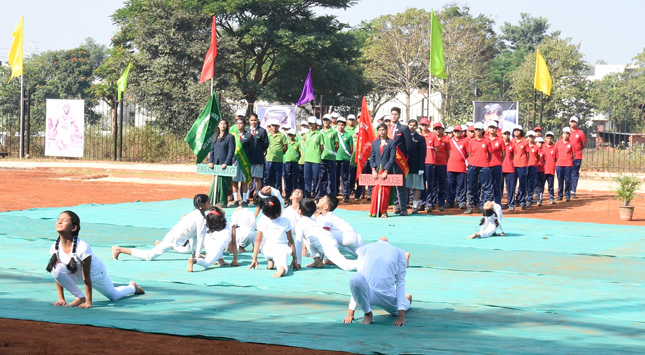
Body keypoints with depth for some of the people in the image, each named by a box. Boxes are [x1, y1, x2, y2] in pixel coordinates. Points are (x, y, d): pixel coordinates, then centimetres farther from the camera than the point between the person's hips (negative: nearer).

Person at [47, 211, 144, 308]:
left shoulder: (82, 247, -38)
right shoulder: (55, 247, -22)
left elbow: (86, 277, -31)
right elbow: (57, 274, -12)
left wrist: (88, 302, -26)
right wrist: (61, 299, -13)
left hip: (95, 274, -4)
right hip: (77, 275, 4)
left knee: (114, 296, 17)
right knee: (57, 268, -28)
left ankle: (132, 286, 51)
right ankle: (79, 298, -12)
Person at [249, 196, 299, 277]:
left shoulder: (261, 222, -6)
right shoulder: (285, 222, -5)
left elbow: (258, 241, 0)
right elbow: (291, 241, 2)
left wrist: (254, 259, 6)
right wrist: (294, 258, 11)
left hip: (266, 250, 2)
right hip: (282, 249, -2)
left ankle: (270, 261, 16)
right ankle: (282, 268, -48)